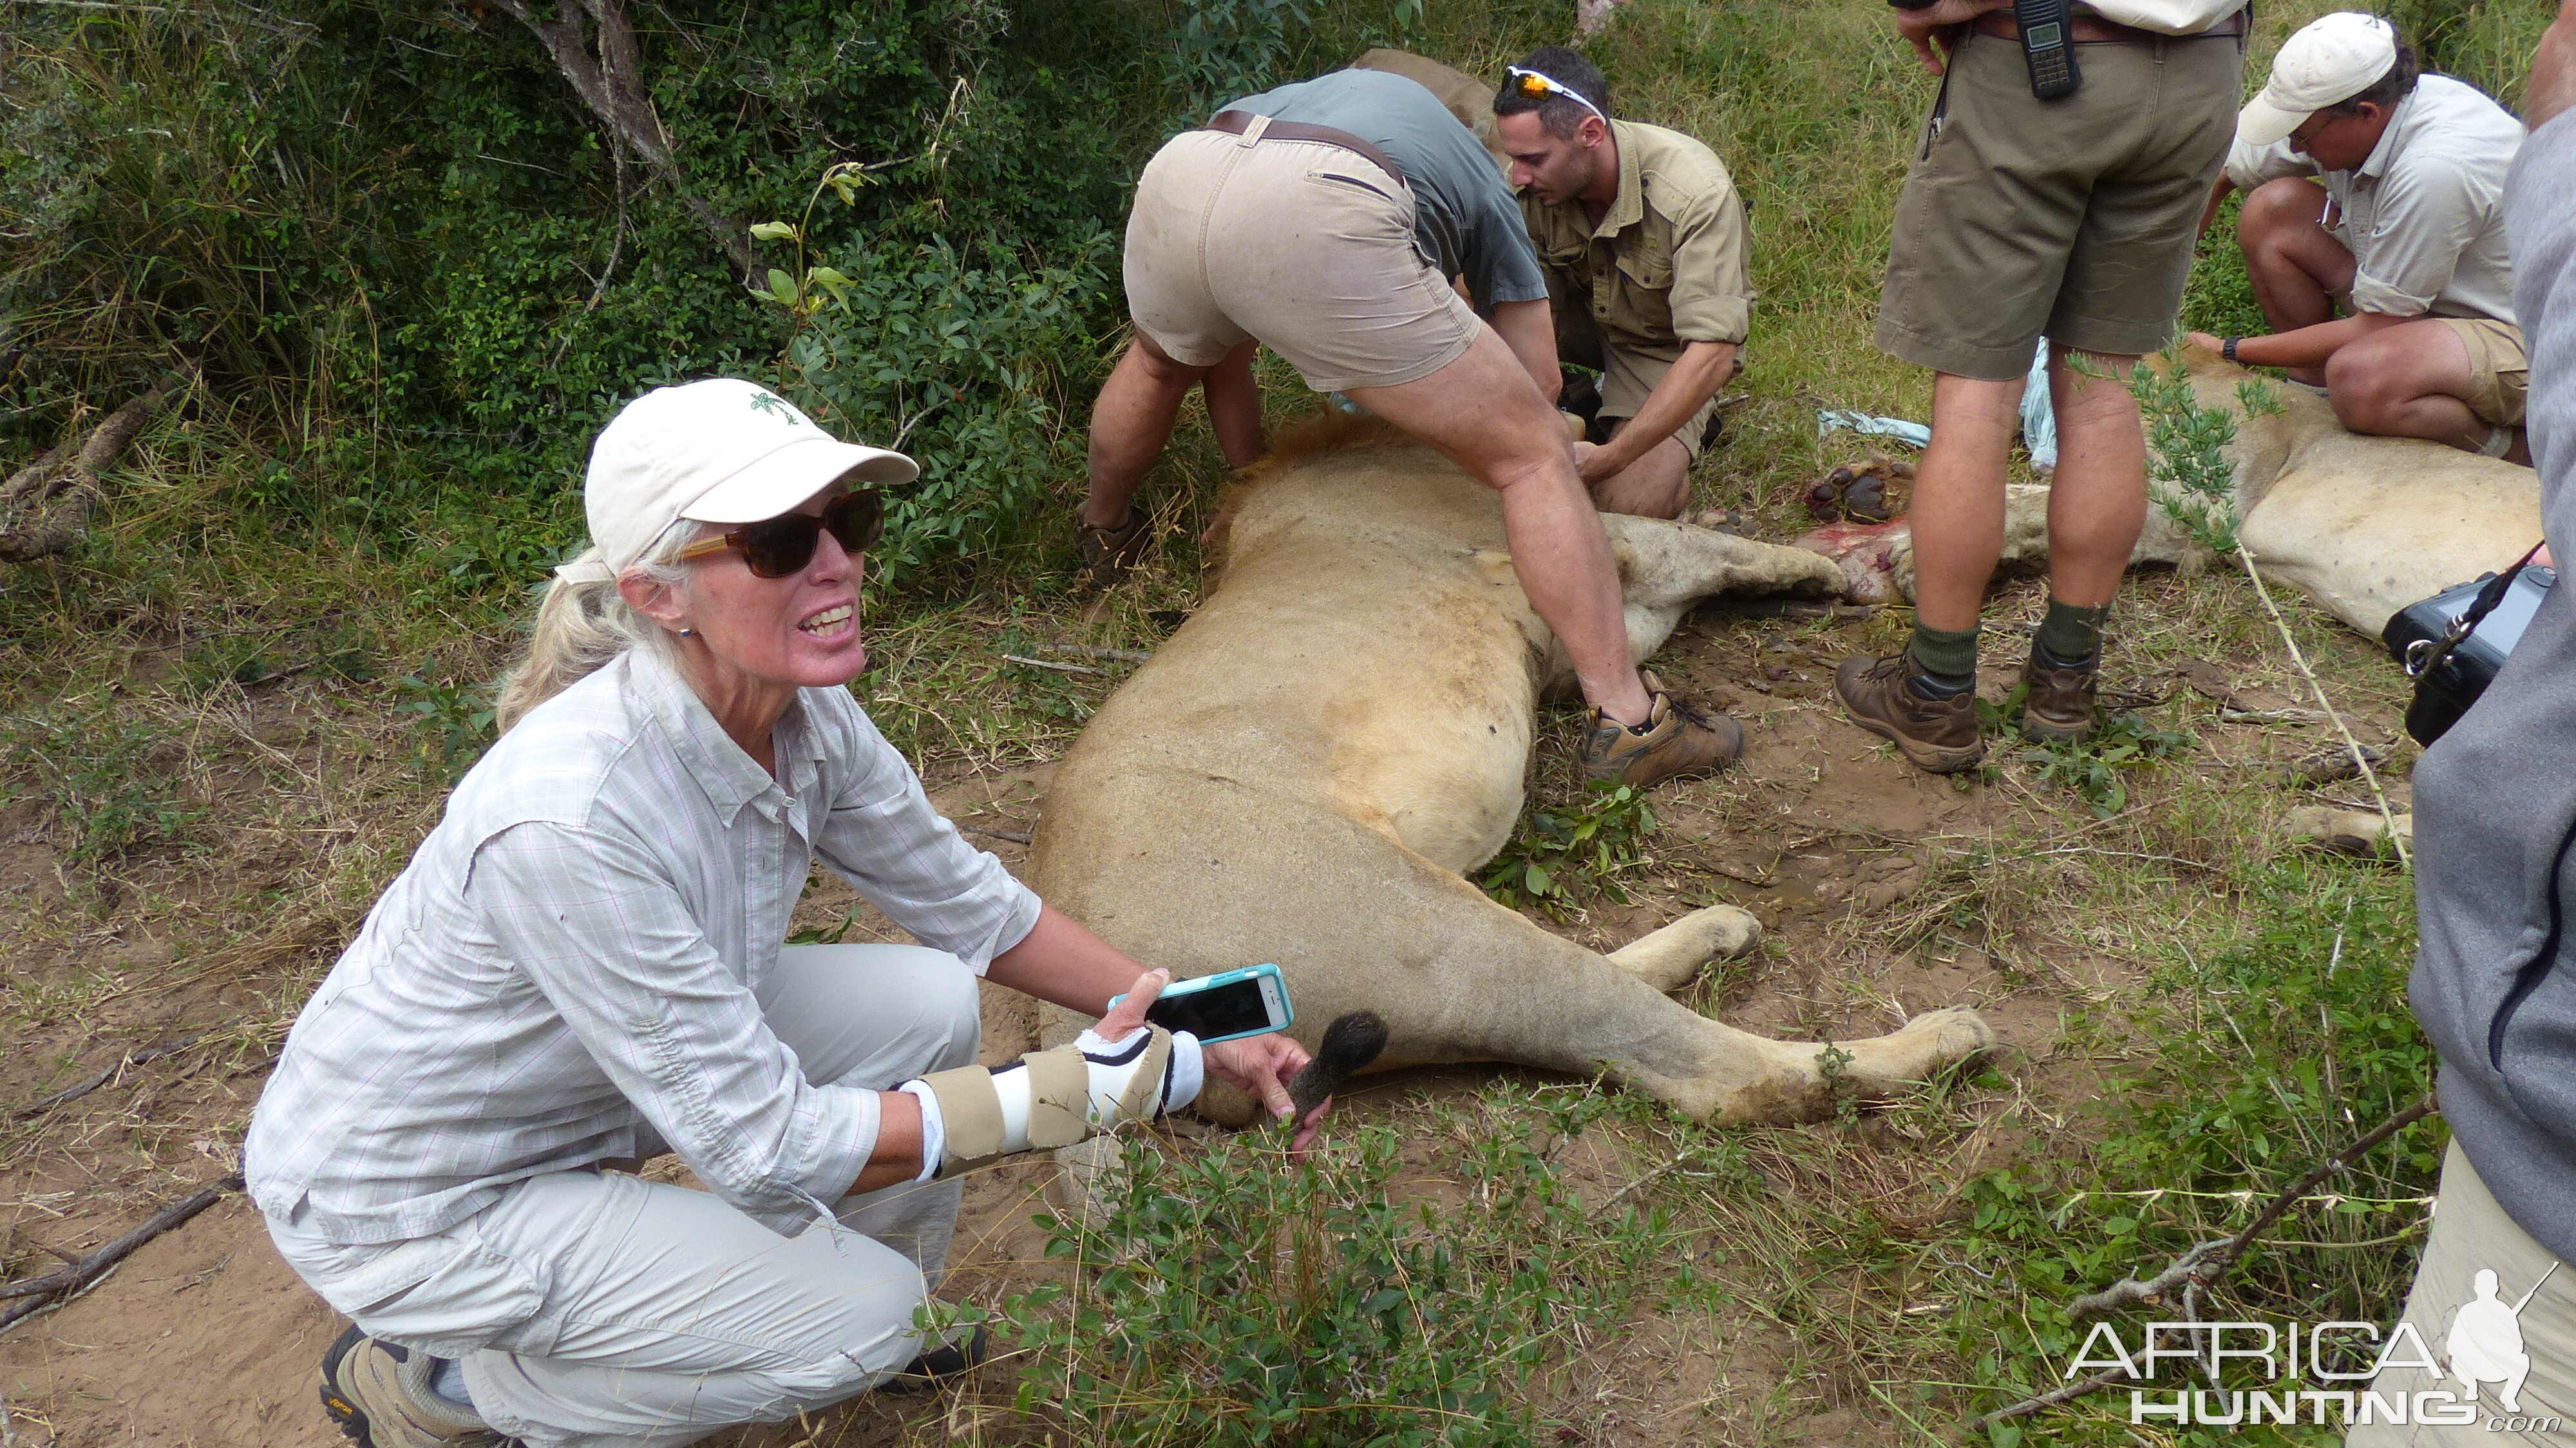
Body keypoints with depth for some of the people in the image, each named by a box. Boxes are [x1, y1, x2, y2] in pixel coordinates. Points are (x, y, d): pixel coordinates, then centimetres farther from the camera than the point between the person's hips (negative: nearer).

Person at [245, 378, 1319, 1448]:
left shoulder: (806, 717, -15)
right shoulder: (571, 815, -37)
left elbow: (970, 910, 0)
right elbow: (763, 1143, -31)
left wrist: (1199, 1036, -6)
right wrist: (1080, 1092, -32)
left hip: (592, 1075, 7)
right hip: (407, 1199, -7)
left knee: (927, 1000, -7)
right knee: (862, 1318, -13)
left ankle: (882, 1321, 19)